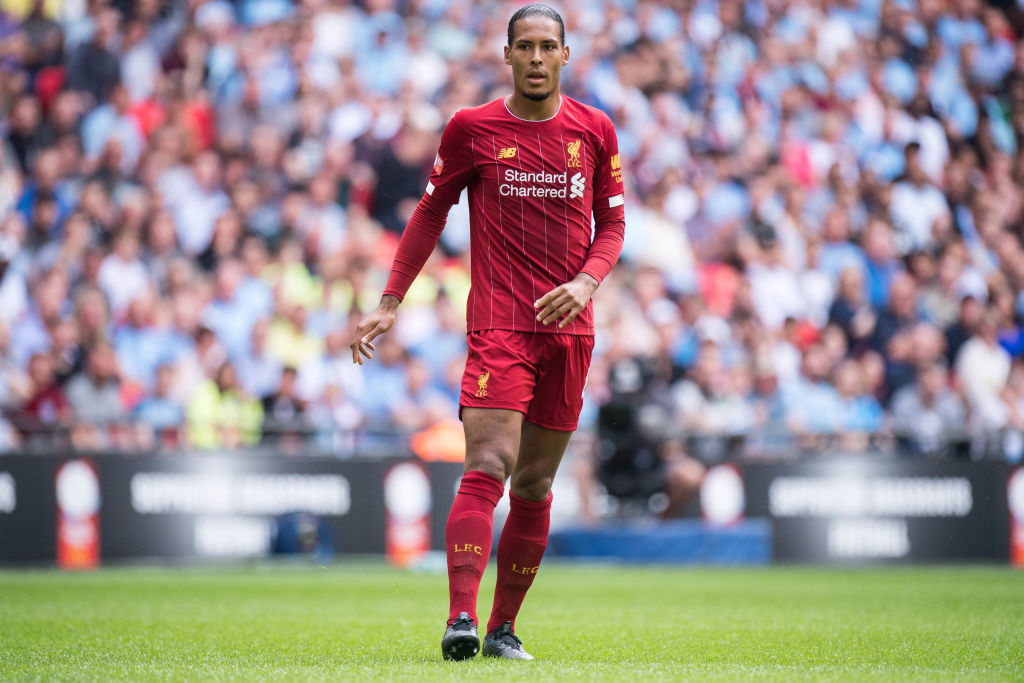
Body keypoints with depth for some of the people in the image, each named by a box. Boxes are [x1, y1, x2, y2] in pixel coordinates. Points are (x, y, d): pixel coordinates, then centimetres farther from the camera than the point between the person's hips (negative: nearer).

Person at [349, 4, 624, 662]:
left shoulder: (594, 130, 7)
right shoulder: (472, 128, 1)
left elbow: (612, 224, 13)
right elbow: (431, 213, 10)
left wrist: (586, 281, -7)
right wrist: (390, 303, 6)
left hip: (569, 325, 3)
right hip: (498, 323, -3)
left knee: (535, 482, 6)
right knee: (488, 465, -19)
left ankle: (504, 627, 15)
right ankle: (461, 619, -27)